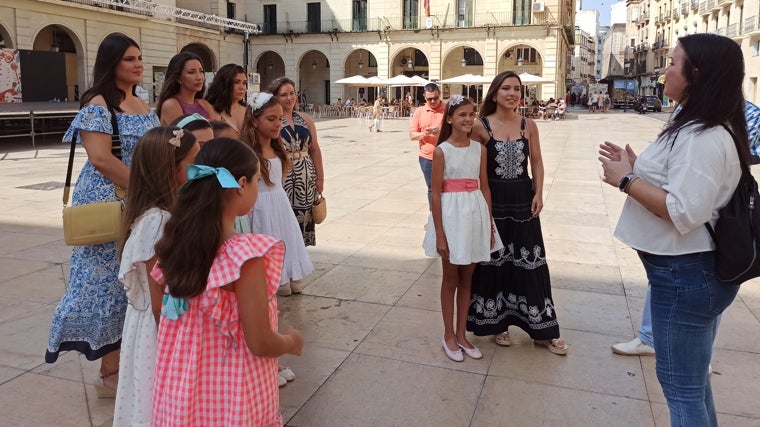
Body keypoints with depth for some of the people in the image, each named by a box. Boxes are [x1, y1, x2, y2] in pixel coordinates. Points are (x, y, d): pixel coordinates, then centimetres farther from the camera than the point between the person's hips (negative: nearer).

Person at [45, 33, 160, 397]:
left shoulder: (144, 106, 14)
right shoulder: (98, 105, -9)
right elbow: (100, 158, -20)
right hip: (108, 204, -8)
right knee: (110, 282, -1)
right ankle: (111, 372, 10)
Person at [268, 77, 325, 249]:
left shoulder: (306, 119, 10)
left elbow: (314, 150, 13)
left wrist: (320, 178, 10)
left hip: (306, 180, 5)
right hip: (281, 180, -5)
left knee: (302, 221, 9)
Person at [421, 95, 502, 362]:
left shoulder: (479, 149, 4)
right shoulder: (441, 151, -9)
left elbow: (485, 188, 7)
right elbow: (436, 193, -10)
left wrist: (490, 226, 5)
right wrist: (439, 234, -13)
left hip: (476, 214, 4)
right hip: (451, 213, -4)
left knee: (466, 279, 14)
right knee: (450, 279, 9)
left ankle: (461, 335, 28)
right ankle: (448, 336, 24)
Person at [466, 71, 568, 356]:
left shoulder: (529, 125, 2)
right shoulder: (481, 126, -6)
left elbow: (536, 162, 8)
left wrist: (538, 194, -3)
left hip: (522, 199, 3)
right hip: (493, 200, -2)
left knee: (529, 261, 7)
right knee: (495, 261, 8)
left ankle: (542, 331, 17)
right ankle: (497, 322, 26)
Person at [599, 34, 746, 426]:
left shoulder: (703, 137, -23)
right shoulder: (702, 128, 11)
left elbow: (685, 212, -29)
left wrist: (625, 180, -20)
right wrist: (635, 165, 6)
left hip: (685, 275, -11)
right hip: (692, 271, 11)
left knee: (680, 385, 4)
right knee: (691, 379, 24)